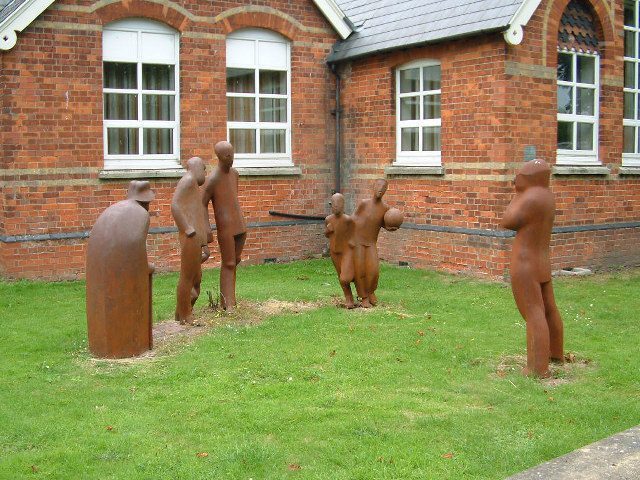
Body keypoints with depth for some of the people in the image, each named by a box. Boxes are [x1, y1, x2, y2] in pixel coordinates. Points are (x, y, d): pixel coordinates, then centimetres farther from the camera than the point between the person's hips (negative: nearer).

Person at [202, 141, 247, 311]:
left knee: (235, 262, 12)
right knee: (228, 264, -4)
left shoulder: (234, 173, 8)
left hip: (240, 225, 7)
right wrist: (207, 231, -14)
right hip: (225, 227, -7)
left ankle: (226, 298, 22)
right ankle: (228, 304, 3)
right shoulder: (212, 179, -15)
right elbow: (203, 204, -10)